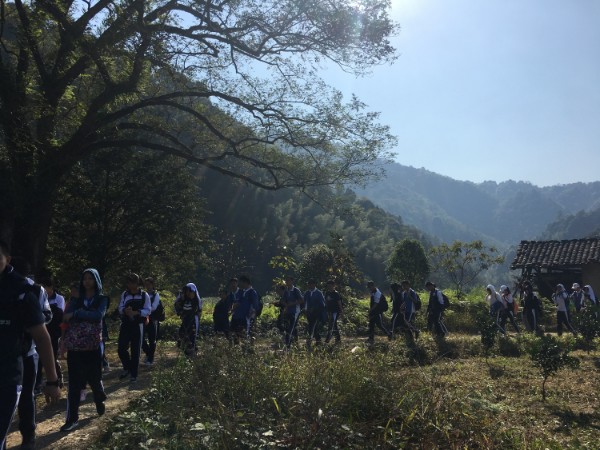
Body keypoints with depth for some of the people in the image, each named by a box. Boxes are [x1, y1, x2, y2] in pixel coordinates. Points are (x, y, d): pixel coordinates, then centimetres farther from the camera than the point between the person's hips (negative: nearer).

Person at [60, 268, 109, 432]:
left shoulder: (102, 299, 2)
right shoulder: (76, 298, 9)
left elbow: (98, 315, -16)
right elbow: (66, 316, -6)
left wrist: (76, 314, -15)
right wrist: (85, 313, -19)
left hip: (93, 345, -1)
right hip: (74, 345, 2)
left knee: (93, 377, 8)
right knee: (74, 381, -1)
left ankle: (100, 401, 39)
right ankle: (72, 418, 5)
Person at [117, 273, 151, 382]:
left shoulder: (144, 295, -3)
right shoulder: (124, 294, 7)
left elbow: (147, 311, -6)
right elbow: (120, 307, 5)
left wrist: (136, 312, -23)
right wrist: (125, 310, -18)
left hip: (137, 325, -3)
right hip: (125, 325, 3)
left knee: (135, 350, 2)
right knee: (121, 348, 0)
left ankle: (133, 374, 15)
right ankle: (127, 368, 26)